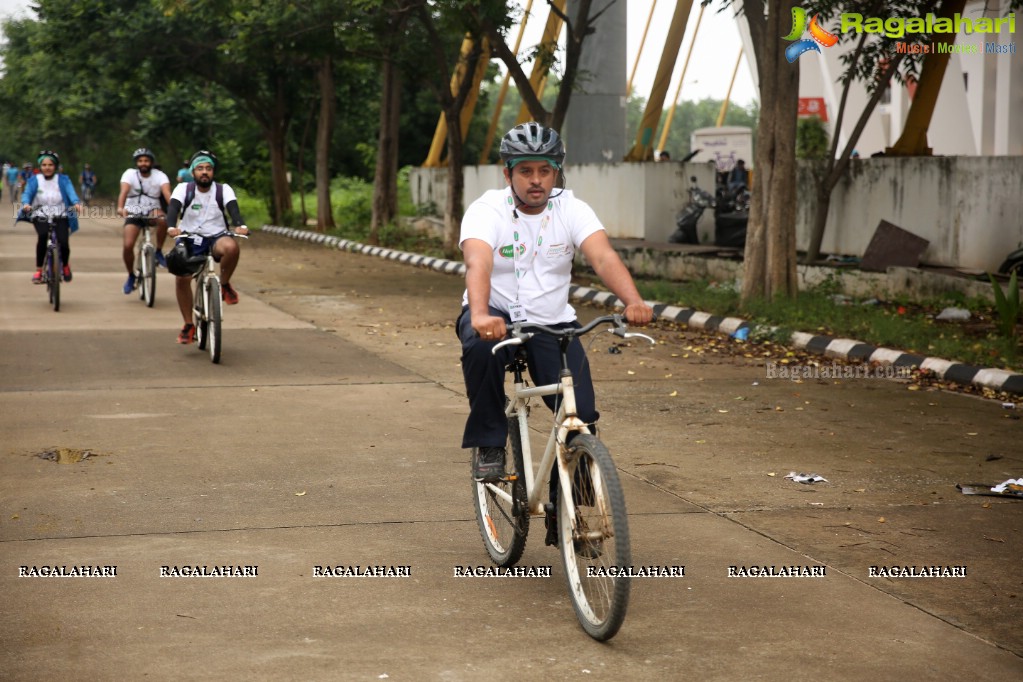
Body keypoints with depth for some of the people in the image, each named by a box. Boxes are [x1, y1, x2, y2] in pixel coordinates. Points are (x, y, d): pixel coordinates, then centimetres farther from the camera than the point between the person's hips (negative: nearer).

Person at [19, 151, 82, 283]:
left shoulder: (63, 180, 6)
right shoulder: (34, 180, 7)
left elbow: (71, 192, -10)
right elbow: (27, 193, -6)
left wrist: (76, 203, -31)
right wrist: (26, 203, -29)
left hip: (60, 216, 0)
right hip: (41, 216, 0)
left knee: (63, 242, -17)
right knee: (43, 235, -31)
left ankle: (66, 265, 19)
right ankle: (38, 270, -19)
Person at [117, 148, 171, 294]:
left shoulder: (159, 175, -9)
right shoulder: (130, 174, -10)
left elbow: (167, 192, -26)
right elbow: (124, 191, -26)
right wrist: (120, 207, -47)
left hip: (152, 211, 0)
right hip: (133, 214, 0)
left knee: (163, 219, -36)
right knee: (127, 245, -16)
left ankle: (159, 252, -14)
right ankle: (131, 276, 9)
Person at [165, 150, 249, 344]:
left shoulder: (223, 189, -3)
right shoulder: (183, 189, -2)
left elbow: (233, 208, -19)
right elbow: (173, 208, -19)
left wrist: (240, 225, -42)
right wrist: (172, 227, -41)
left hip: (216, 237, -1)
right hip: (190, 239, 1)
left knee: (232, 247, -36)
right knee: (182, 278, -15)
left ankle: (224, 284, -8)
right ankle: (188, 325, 1)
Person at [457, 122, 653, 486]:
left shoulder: (572, 210, -7)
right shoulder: (486, 210, -14)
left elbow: (604, 257, -23)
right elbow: (477, 263, -33)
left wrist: (633, 301, -44)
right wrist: (480, 315, -54)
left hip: (552, 323, 2)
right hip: (496, 316, -2)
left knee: (581, 413, -15)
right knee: (482, 344, -38)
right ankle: (488, 444, -16)